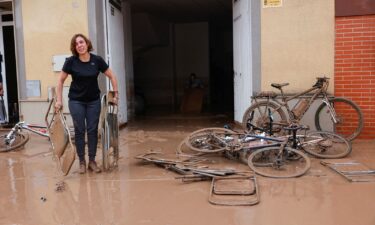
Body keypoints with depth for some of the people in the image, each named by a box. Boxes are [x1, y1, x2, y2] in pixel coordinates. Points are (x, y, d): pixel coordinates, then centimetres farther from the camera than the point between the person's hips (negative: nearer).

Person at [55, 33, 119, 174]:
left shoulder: (97, 60, -8)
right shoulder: (71, 61, -10)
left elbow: (112, 77, 0)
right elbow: (60, 81, -2)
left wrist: (116, 95, -4)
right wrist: (59, 100, -7)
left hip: (93, 101, 1)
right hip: (76, 101, -1)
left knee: (92, 130, 3)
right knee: (79, 131, 2)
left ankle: (92, 161, 14)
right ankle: (82, 162, 13)